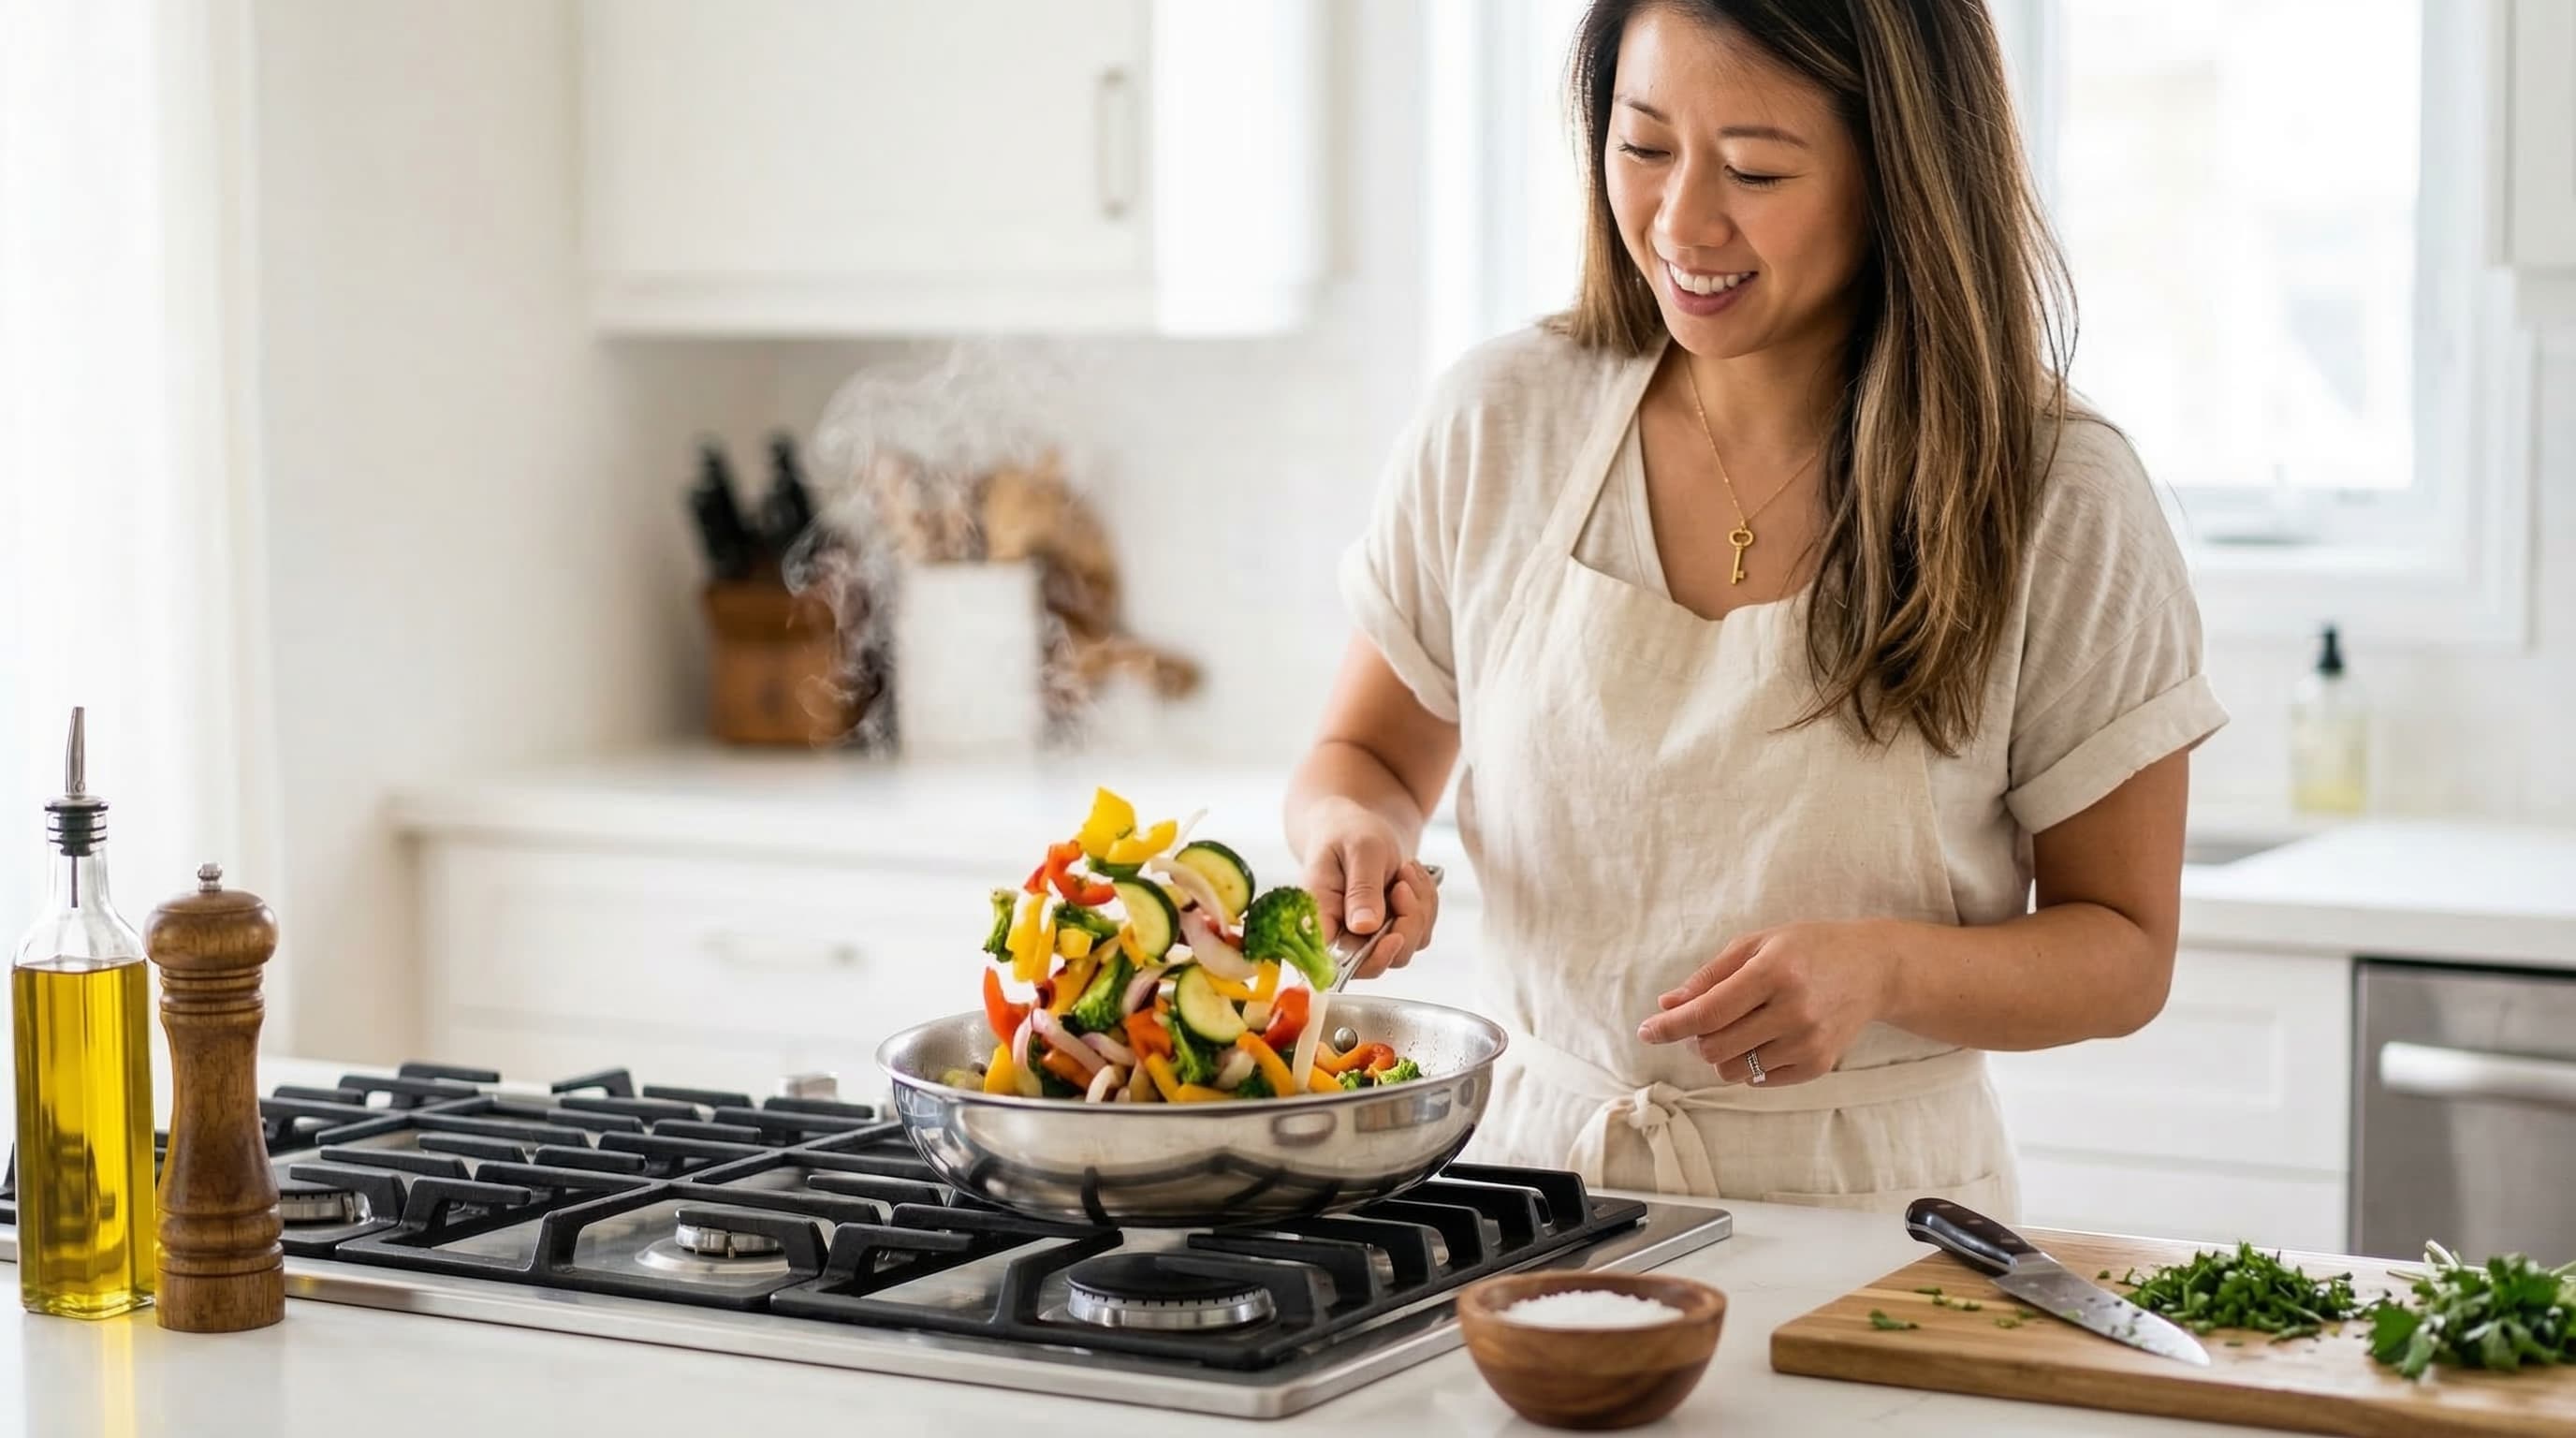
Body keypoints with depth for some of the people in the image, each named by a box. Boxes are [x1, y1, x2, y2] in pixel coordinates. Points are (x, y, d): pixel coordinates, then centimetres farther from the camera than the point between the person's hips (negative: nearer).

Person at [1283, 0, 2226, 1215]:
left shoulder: (2059, 502, -5)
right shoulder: (1496, 426, 2)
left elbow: (2124, 953, 1)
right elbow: (1365, 757, 16)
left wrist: (1885, 970, -18)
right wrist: (1355, 834, -7)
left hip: (1872, 1215, -3)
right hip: (1537, 1167, 3)